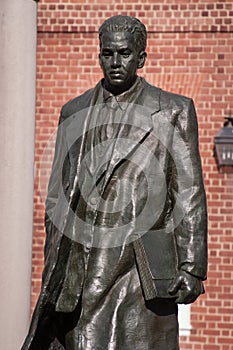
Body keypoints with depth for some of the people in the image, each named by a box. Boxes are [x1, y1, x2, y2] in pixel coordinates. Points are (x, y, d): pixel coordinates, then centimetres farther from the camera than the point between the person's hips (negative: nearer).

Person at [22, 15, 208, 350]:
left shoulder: (173, 111, 7)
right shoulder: (74, 112, 15)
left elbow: (189, 194, 3)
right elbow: (58, 194, 17)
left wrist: (191, 267, -4)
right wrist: (52, 268, 12)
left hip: (142, 270, -2)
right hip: (82, 267, 3)